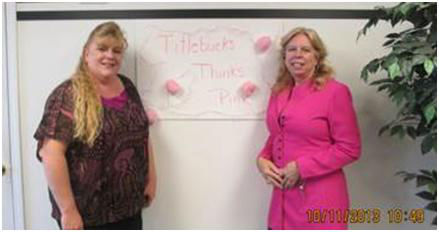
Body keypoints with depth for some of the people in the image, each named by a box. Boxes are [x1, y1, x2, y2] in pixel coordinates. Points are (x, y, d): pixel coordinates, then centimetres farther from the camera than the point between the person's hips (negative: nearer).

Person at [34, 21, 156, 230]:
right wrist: (68, 210, -21)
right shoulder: (69, 95, -14)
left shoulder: (128, 88, 6)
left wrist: (150, 178, 11)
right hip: (87, 213, -6)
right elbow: (50, 152, -21)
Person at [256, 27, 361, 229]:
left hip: (320, 198, -5)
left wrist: (301, 167, -14)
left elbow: (350, 148, -10)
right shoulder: (278, 93, 9)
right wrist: (263, 160, -2)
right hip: (283, 195, 5)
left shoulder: (335, 92, -9)